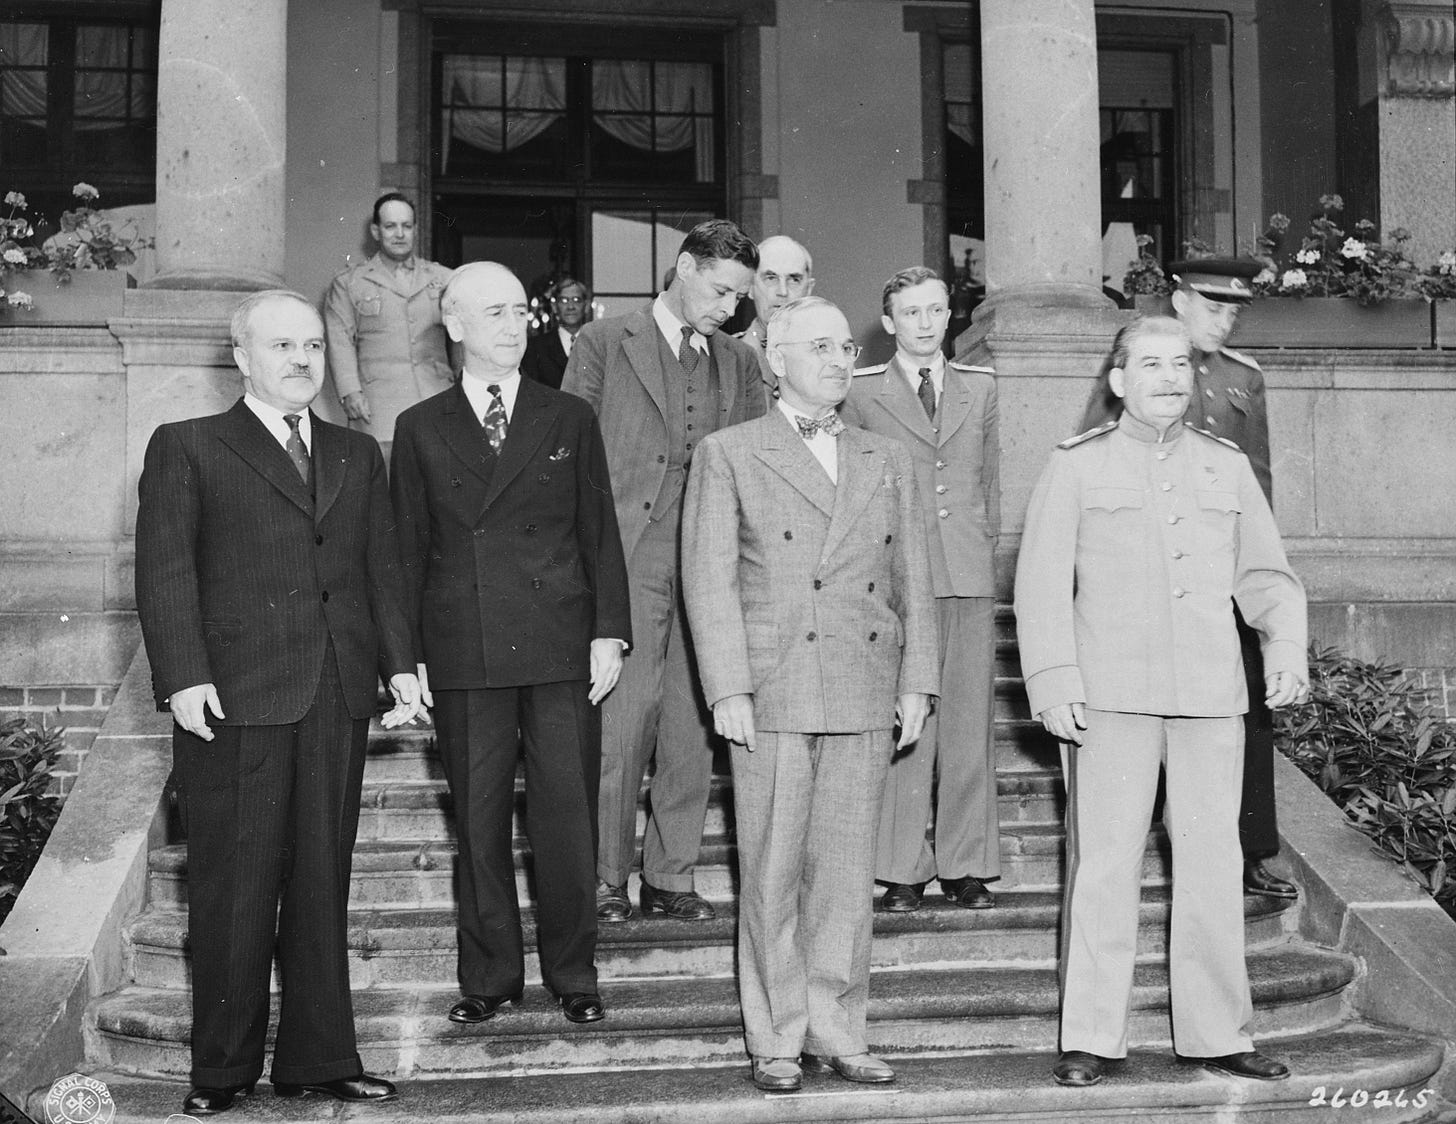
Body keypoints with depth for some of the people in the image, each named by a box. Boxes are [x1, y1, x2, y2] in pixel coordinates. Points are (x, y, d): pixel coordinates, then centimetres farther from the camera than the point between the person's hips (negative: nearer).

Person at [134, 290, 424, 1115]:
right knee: (235, 890, 1)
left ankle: (319, 1058, 17)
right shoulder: (187, 449, 5)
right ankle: (223, 1069, 13)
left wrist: (401, 664, 3)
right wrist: (182, 676, -13)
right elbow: (165, 571, -3)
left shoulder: (358, 456, 18)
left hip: (340, 700, 4)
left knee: (323, 884, 9)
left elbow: (383, 567, 15)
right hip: (236, 703, -4)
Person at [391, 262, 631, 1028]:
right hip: (463, 658, 0)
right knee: (479, 824, 6)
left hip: (560, 648, 0)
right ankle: (490, 977, 19)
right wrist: (408, 655, 2)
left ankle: (572, 974, 16)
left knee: (567, 818, 2)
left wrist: (609, 632, 0)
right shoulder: (421, 430, 8)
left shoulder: (569, 420, 10)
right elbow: (408, 548, 7)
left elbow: (599, 533, 8)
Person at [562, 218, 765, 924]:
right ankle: (606, 878, 6)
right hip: (628, 564, -4)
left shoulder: (739, 363, 17)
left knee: (693, 727, 5)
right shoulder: (604, 343, 4)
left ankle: (671, 877, 15)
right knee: (622, 720, -5)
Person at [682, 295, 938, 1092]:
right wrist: (728, 689, -10)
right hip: (771, 694, -3)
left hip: (865, 695, 3)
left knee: (848, 872, 6)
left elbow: (913, 583, 15)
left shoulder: (887, 462, 16)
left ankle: (836, 1031, 17)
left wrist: (917, 682, 7)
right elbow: (709, 582, -2)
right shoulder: (728, 456, 4)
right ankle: (777, 1039, 13)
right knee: (772, 872, 2)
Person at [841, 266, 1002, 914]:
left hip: (970, 575, 3)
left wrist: (984, 543, 12)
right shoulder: (861, 393, 5)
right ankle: (901, 869, 4)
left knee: (969, 721, 4)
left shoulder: (979, 388, 14)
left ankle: (967, 866, 12)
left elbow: (990, 477, 19)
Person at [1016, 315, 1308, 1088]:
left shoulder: (1227, 466, 14)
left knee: (1212, 863, 6)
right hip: (1110, 698, -3)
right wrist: (1053, 683, -8)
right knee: (1103, 865, -1)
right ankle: (1090, 1039, 8)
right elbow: (1041, 582, 0)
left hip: (1211, 697, 3)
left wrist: (1286, 647, -3)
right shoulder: (1078, 466, 5)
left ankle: (1216, 1034, 17)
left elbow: (1266, 573, 15)